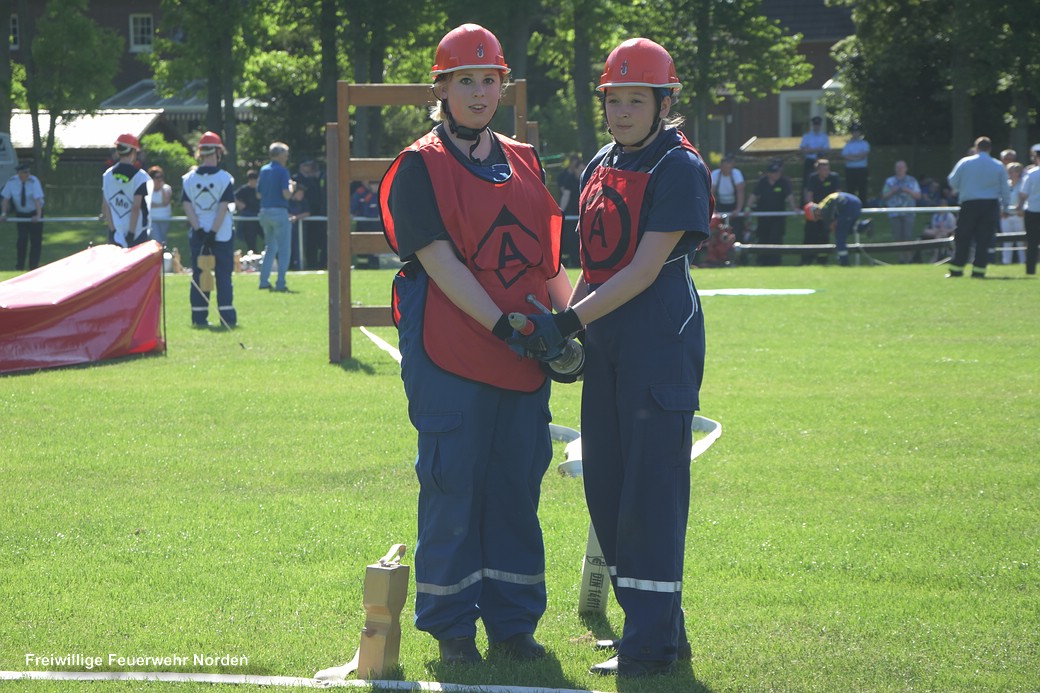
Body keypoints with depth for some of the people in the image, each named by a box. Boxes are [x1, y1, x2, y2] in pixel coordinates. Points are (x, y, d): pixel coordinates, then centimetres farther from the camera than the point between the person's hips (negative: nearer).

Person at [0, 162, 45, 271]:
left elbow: (37, 199, -30)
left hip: (34, 213, -1)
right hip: (21, 214, 1)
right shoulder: (12, 182, -14)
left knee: (36, 240, -1)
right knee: (22, 238, -9)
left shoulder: (34, 181, -23)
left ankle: (33, 268, 8)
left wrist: (38, 215, -41)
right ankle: (19, 266, 2)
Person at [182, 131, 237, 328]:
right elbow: (223, 208, -12)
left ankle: (199, 317, 5)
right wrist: (213, 232, -12)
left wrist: (199, 230, -7)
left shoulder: (188, 178, 0)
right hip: (222, 235, -2)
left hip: (197, 235, 2)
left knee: (198, 275, 7)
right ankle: (227, 317, 0)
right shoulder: (225, 178, -7)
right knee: (223, 275, 3)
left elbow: (187, 207, -5)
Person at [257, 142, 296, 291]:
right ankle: (280, 283, -5)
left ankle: (264, 281, 12)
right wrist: (292, 187, 2)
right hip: (279, 211, -7)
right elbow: (286, 194, -17)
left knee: (270, 248, 17)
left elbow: (259, 193, 12)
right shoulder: (282, 171, -10)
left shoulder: (263, 170, 10)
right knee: (284, 250, 0)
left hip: (264, 211, 7)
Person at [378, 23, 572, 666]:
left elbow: (547, 257, 17)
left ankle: (514, 622, 17)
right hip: (449, 354, -5)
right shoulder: (420, 167, -3)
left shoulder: (522, 163, 15)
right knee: (454, 486, -1)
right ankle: (453, 626, 8)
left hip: (523, 359, 6)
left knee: (518, 486, 8)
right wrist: (501, 325, -20)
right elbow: (438, 260, -12)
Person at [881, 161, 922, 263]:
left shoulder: (912, 181, 12)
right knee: (898, 237, -3)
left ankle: (910, 257, -7)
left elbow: (918, 195, 8)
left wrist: (908, 191, -8)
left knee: (908, 236, -11)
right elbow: (884, 197, 12)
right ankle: (902, 257, 4)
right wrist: (892, 191, -6)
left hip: (908, 213, -2)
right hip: (894, 212, 2)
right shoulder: (889, 181, 15)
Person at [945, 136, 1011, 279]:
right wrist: (1005, 207, 14)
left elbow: (953, 182, 3)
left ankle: (956, 268, 7)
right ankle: (978, 270, -2)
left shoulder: (965, 163, -2)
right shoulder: (998, 166, 2)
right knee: (984, 240, 3)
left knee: (962, 239, 6)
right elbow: (1005, 189, 5)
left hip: (969, 204, -1)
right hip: (991, 205, 1)